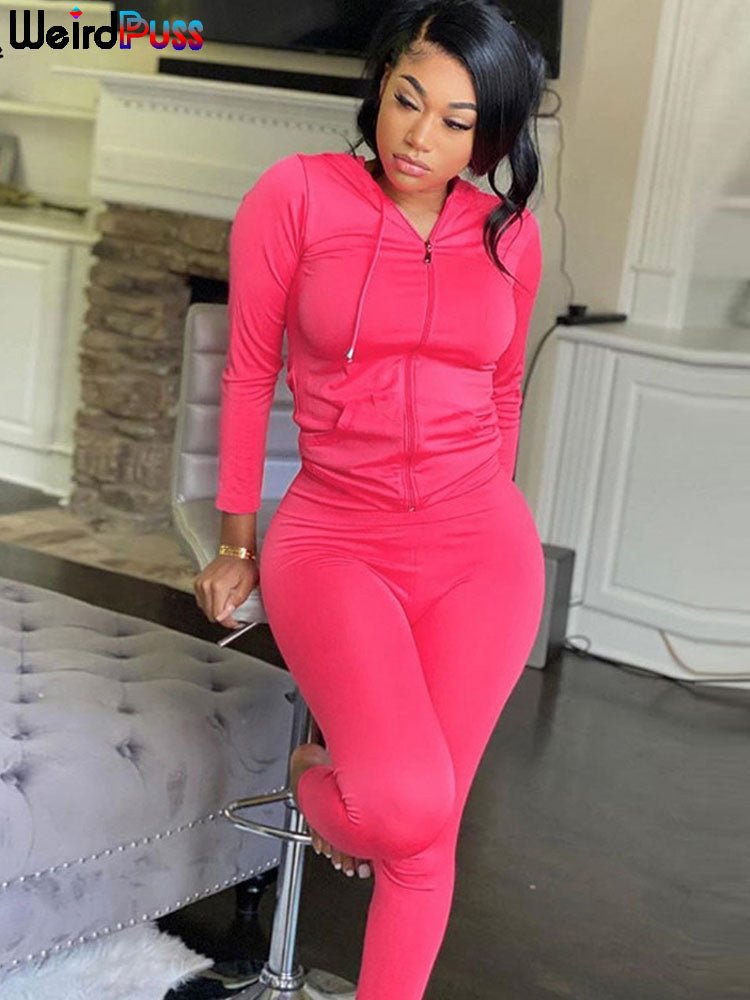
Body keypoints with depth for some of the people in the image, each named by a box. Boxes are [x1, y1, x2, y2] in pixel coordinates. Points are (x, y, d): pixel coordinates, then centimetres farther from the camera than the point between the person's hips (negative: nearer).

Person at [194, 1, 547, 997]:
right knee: (407, 806, -22)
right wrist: (238, 544, 7)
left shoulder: (510, 234, 3)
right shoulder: (297, 195, -6)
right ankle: (317, 776, 15)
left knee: (427, 833, -2)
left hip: (481, 550, 3)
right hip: (334, 539, -3)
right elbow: (250, 373, 2)